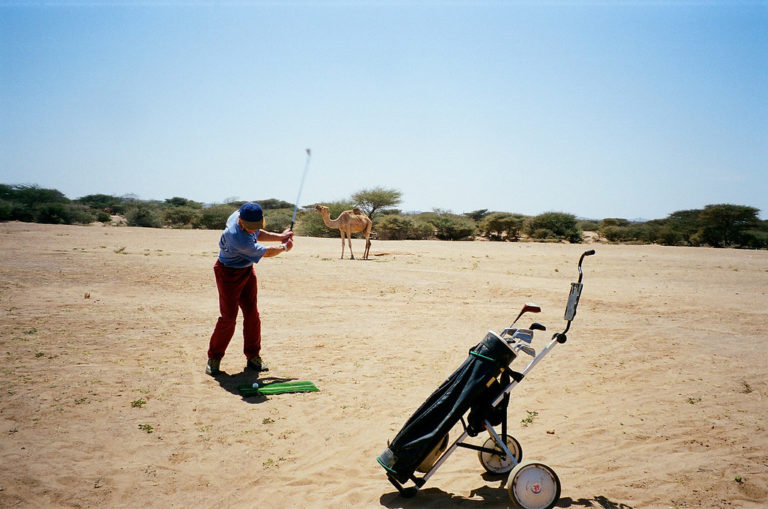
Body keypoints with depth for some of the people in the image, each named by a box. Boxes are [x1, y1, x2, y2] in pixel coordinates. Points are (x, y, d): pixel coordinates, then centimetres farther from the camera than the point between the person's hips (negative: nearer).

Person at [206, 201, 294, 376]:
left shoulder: (242, 215, -12)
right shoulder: (238, 239, -36)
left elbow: (258, 234, 11)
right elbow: (266, 253, -21)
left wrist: (280, 236, 2)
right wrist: (285, 247, -4)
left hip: (247, 270, 8)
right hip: (229, 274, -8)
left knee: (252, 314, 7)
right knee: (228, 317, -7)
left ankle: (253, 357, 17)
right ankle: (214, 358, 9)